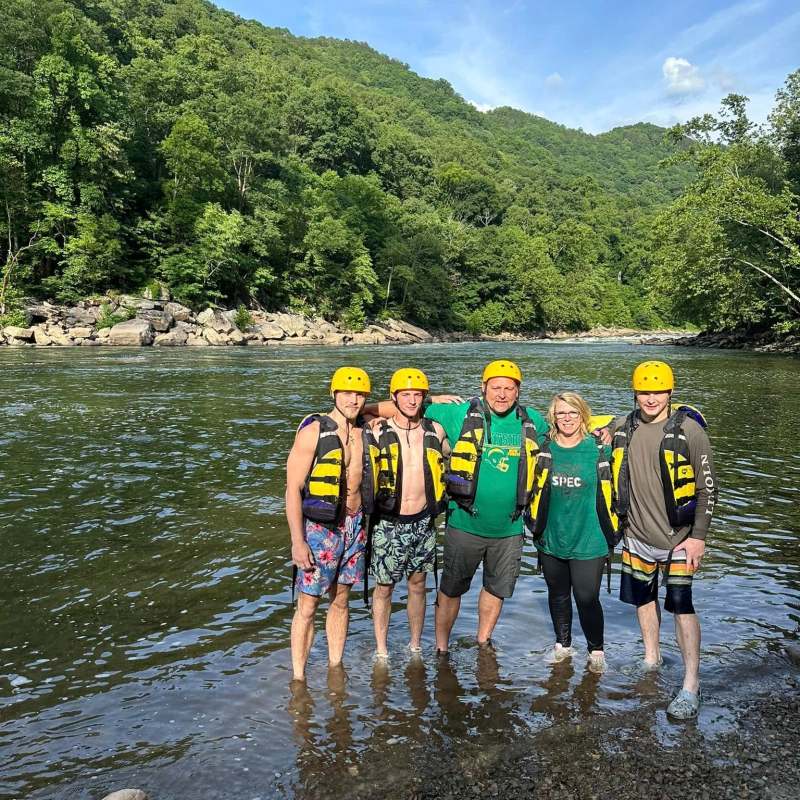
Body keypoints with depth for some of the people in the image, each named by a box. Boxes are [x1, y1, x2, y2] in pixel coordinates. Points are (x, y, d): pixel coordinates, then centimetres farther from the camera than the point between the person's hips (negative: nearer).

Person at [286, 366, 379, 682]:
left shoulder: (366, 432, 5)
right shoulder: (313, 431, -11)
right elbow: (293, 489, -13)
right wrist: (298, 542, -16)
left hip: (355, 526, 5)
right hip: (319, 528, -5)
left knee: (341, 600, 15)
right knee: (307, 606, 1)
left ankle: (335, 667, 30)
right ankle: (298, 679, 15)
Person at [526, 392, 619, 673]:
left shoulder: (599, 449, -6)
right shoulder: (544, 449, -1)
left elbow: (610, 490, 5)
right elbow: (533, 489, 11)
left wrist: (611, 531, 5)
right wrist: (534, 525, 10)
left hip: (588, 541, -3)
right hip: (552, 540, 3)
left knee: (587, 599, 1)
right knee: (558, 595, 17)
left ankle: (596, 650, 25)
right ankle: (563, 645, 37)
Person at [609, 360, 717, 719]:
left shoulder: (689, 430, -12)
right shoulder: (622, 428, -1)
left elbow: (708, 487, -9)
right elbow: (614, 479, 16)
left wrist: (698, 537, -11)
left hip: (678, 538, -4)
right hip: (636, 536, 4)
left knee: (681, 605, -3)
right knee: (643, 598, 16)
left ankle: (691, 686, 9)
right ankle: (651, 659, 37)